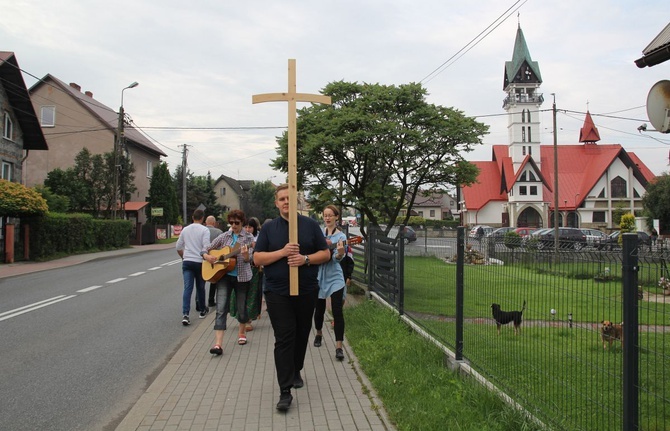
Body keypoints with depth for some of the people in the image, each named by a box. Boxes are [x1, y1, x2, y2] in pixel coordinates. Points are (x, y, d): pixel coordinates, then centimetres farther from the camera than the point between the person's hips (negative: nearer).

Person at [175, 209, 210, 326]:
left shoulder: (185, 229, 9)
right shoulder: (204, 230, -6)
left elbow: (178, 247, 15)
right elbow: (206, 247, -15)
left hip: (187, 262, 3)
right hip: (199, 261, -3)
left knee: (187, 288, -4)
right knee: (200, 287, 14)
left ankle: (185, 314, -16)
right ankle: (202, 310, 29)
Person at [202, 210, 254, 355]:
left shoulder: (248, 238, -1)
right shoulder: (224, 236, 6)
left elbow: (248, 259, -11)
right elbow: (206, 249, 11)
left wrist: (246, 255, -34)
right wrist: (207, 256, -11)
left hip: (241, 276, -1)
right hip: (224, 276, 1)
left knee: (242, 307, 12)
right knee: (221, 309, -9)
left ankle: (241, 333, 39)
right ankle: (218, 344, -14)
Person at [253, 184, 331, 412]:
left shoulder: (310, 225, 4)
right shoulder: (269, 228, 4)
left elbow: (325, 254, 4)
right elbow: (257, 258, -1)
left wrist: (305, 259, -15)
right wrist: (282, 252, -16)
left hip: (306, 291, 2)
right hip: (277, 293, -2)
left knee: (301, 335, 15)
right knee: (284, 339, -7)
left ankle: (296, 371, 39)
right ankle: (285, 391, -5)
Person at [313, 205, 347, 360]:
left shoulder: (341, 236, -6)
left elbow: (337, 258, -18)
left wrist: (340, 253, -40)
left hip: (334, 277, -4)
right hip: (319, 276, 4)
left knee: (337, 311, -10)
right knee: (319, 309, 14)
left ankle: (339, 347, -7)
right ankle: (319, 334, 40)